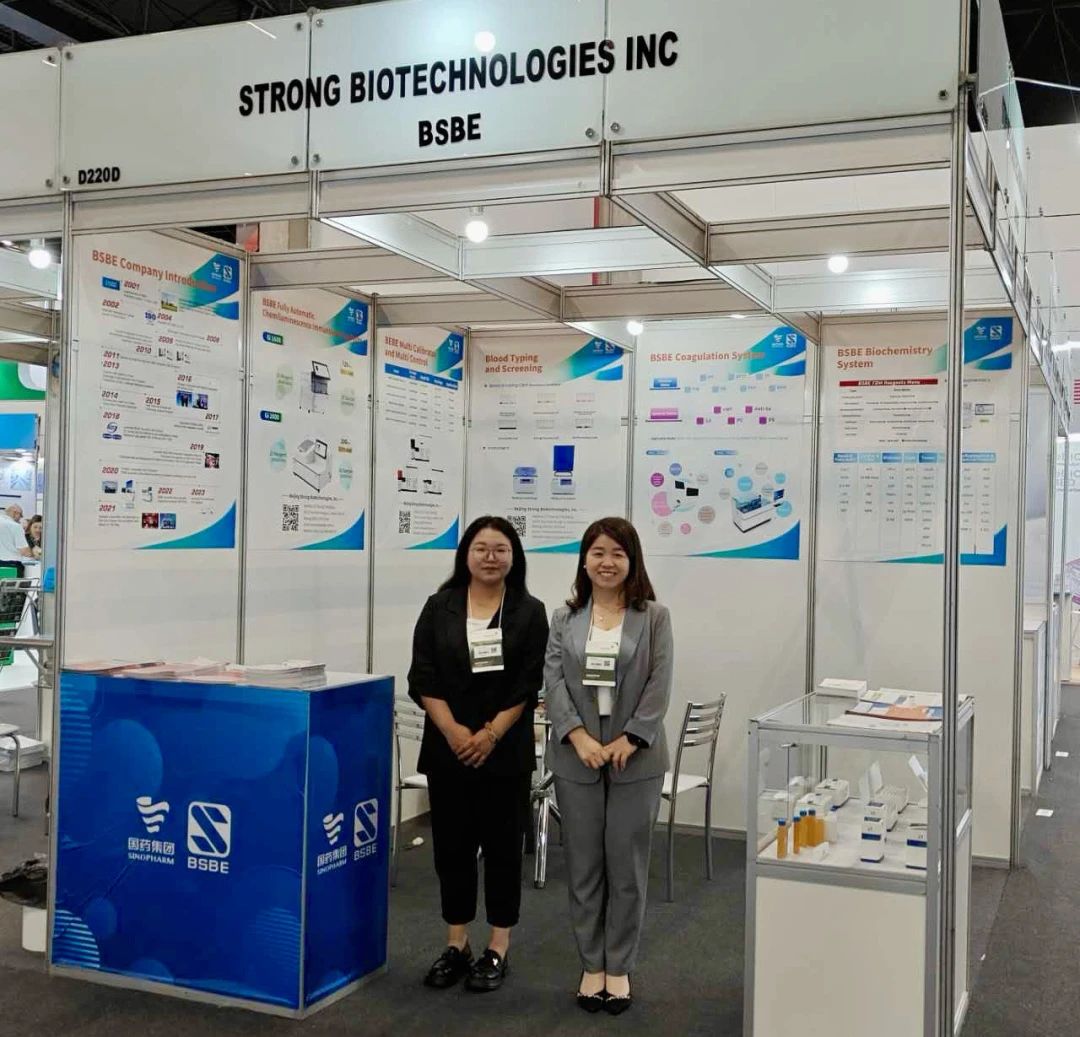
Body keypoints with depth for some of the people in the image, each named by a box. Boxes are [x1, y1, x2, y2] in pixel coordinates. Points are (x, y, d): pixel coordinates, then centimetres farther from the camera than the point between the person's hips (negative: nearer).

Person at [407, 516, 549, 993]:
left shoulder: (530, 612, 0)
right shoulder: (439, 608, 3)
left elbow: (528, 686, -5)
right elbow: (423, 679, -2)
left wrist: (490, 735, -14)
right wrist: (454, 731, -14)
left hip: (506, 751, -1)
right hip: (448, 748, 2)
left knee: (502, 844, 5)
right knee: (452, 845, 9)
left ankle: (497, 949, 16)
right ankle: (456, 945, 22)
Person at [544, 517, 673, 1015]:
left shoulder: (654, 617, 1)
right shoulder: (564, 618, 7)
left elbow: (659, 685, -5)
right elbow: (553, 680, -1)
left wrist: (629, 739, -13)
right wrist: (578, 736, -14)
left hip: (635, 758, -1)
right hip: (577, 758, 2)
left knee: (627, 865, 5)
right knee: (583, 865, 8)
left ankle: (619, 967, 19)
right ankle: (591, 965, 21)